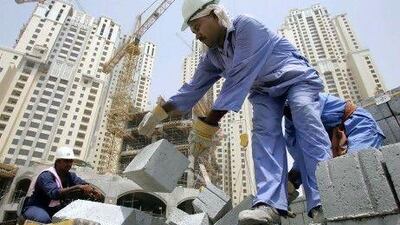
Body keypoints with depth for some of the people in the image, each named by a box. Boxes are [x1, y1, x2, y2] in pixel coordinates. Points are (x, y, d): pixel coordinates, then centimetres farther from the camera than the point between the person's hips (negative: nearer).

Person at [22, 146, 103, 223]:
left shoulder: (70, 175, -1)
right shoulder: (46, 176, -21)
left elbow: (83, 183, -17)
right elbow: (54, 193, -39)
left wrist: (94, 190, -39)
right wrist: (79, 188, -47)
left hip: (56, 209, 6)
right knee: (44, 219, -38)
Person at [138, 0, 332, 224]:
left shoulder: (246, 27, -25)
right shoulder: (212, 57, 0)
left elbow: (238, 80, -34)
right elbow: (193, 89, 7)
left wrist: (207, 124, -36)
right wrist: (159, 113, 3)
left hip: (296, 77, -5)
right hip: (265, 89, 5)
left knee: (305, 113, -32)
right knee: (264, 131, -22)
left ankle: (322, 202, -40)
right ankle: (271, 203, -36)